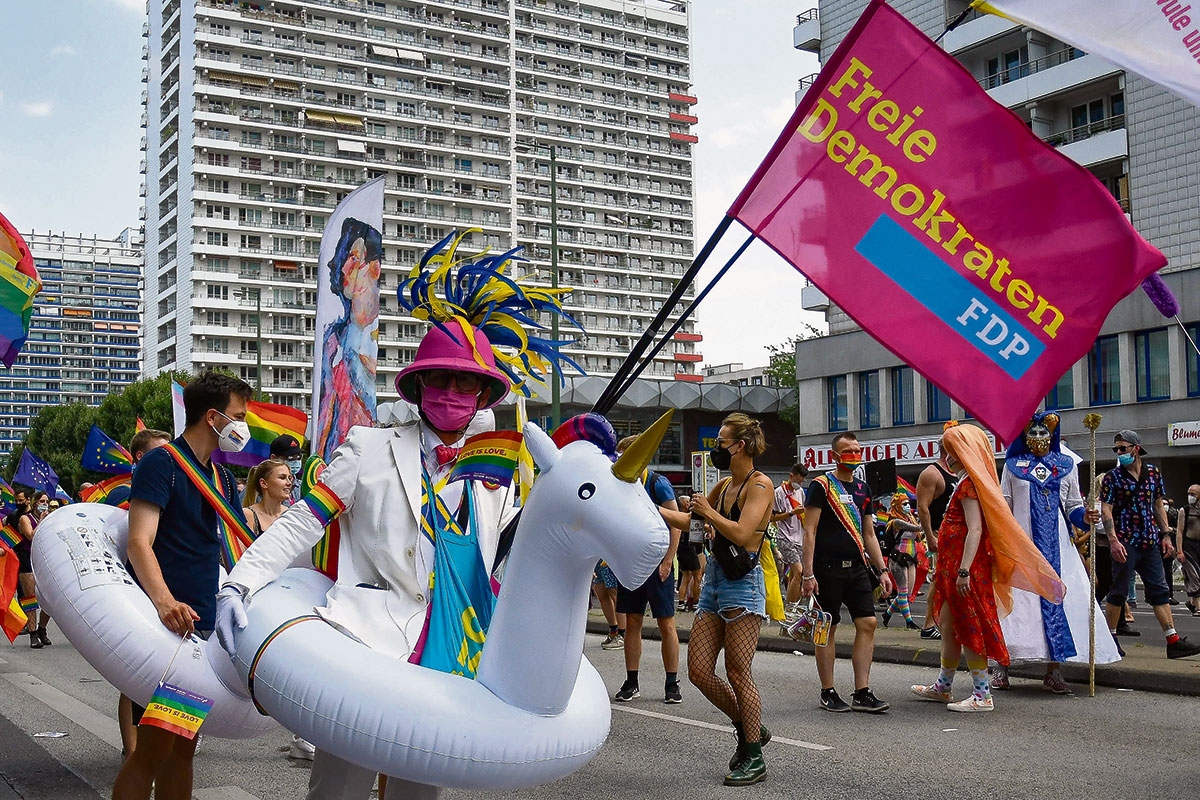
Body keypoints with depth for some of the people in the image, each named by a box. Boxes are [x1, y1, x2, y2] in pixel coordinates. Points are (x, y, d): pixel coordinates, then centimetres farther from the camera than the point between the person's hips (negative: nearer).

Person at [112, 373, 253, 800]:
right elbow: (139, 543, -20)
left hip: (203, 623, 8)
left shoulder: (221, 476, 16)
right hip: (164, 622, -8)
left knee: (184, 747, 11)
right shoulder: (161, 463, -9)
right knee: (154, 747, -8)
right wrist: (164, 601, -35)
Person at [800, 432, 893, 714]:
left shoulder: (863, 489, 16)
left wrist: (882, 569, 13)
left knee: (867, 623, -1)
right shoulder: (822, 485, -5)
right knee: (828, 628, 1)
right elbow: (810, 530, -9)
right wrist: (808, 573, -15)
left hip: (856, 567, 6)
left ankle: (861, 694, 4)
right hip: (827, 568, -6)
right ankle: (828, 693, 11)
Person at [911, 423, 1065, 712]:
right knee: (948, 626, 16)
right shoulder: (967, 482, 15)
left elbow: (975, 530, -22)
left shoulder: (968, 483, -14)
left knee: (969, 629, -5)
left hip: (966, 569, -10)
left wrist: (964, 571, -26)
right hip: (956, 568, 10)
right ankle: (942, 687, 27)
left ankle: (982, 695, 1)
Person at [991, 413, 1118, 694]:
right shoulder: (1013, 465, 9)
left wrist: (1084, 516, -10)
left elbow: (1072, 506, 11)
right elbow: (1003, 506, 8)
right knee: (1014, 598, -3)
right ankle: (1002, 664, 4)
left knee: (1056, 597, -3)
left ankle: (1053, 672, 0)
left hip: (1057, 545, 1)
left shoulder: (1066, 466, 11)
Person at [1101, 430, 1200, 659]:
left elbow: (1159, 505, 16)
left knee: (1159, 590, 4)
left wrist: (1165, 534, 9)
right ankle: (1109, 638, 10)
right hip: (1125, 543, -5)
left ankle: (1173, 641, 4)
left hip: (1150, 542, 5)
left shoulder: (1153, 473, 10)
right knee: (1118, 591, 0)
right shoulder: (1113, 477, -3)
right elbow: (1106, 510, -9)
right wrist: (1113, 540, -18)